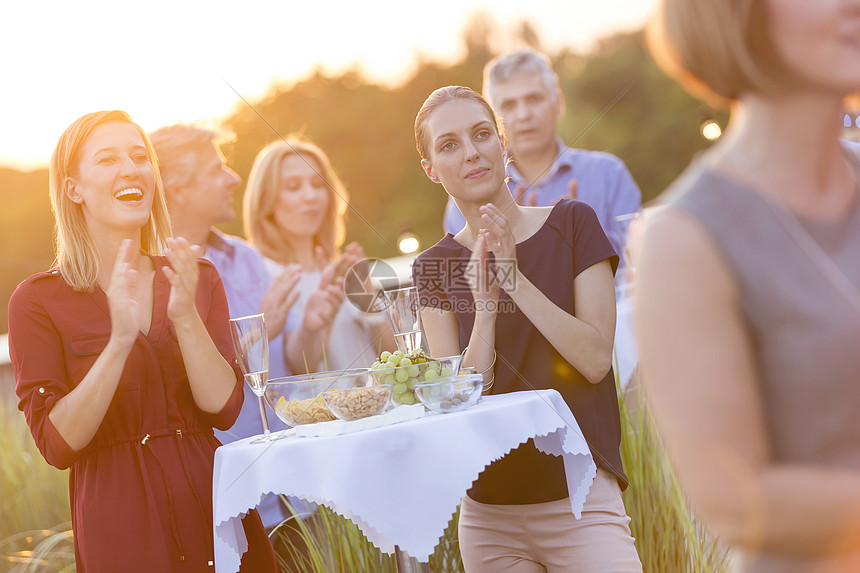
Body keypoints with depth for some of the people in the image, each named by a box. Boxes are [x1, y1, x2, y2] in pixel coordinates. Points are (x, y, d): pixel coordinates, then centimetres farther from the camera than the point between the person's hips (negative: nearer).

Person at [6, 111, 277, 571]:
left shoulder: (199, 279, 7)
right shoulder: (37, 301, -4)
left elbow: (224, 408, -3)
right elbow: (57, 445, -12)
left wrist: (185, 317, -18)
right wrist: (119, 340, -23)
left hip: (216, 505, 4)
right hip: (120, 526, -3)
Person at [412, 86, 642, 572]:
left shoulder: (572, 224, -1)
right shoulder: (436, 267, 5)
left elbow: (596, 359, -8)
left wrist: (515, 278, -15)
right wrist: (484, 309, -16)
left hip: (579, 499, -2)